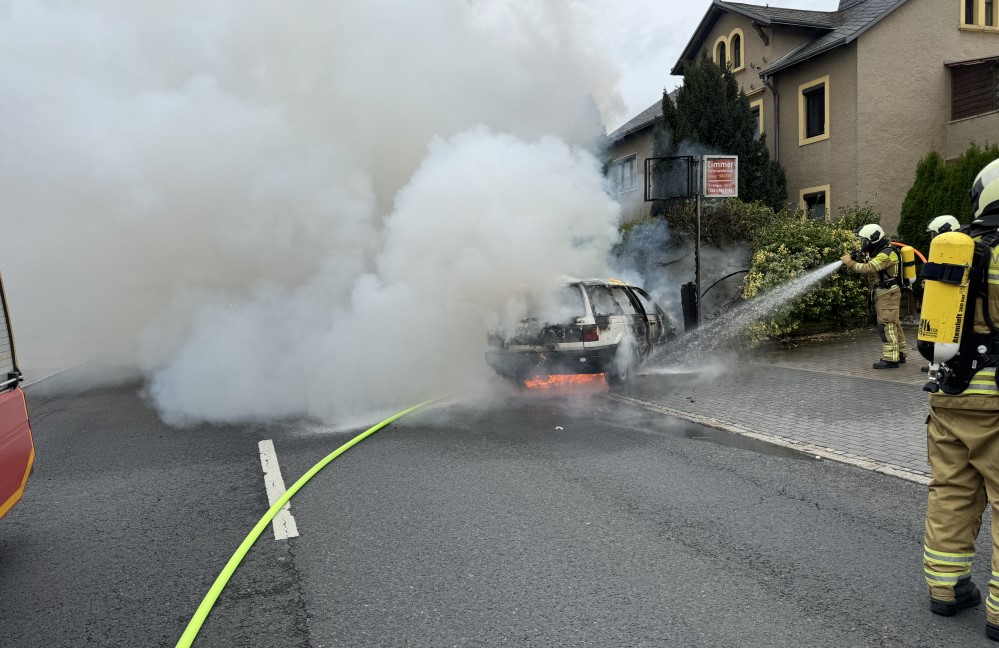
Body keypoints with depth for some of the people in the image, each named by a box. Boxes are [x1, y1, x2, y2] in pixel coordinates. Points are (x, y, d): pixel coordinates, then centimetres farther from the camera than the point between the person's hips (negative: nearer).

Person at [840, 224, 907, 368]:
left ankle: (890, 358, -13)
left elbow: (868, 268, -28)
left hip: (888, 294, -10)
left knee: (886, 325, -12)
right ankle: (899, 354, 22)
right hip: (883, 293, 10)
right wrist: (852, 263, -2)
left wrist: (850, 263, -18)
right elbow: (868, 269, 13)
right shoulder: (878, 252, 16)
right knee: (894, 324, 15)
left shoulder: (887, 254, -18)